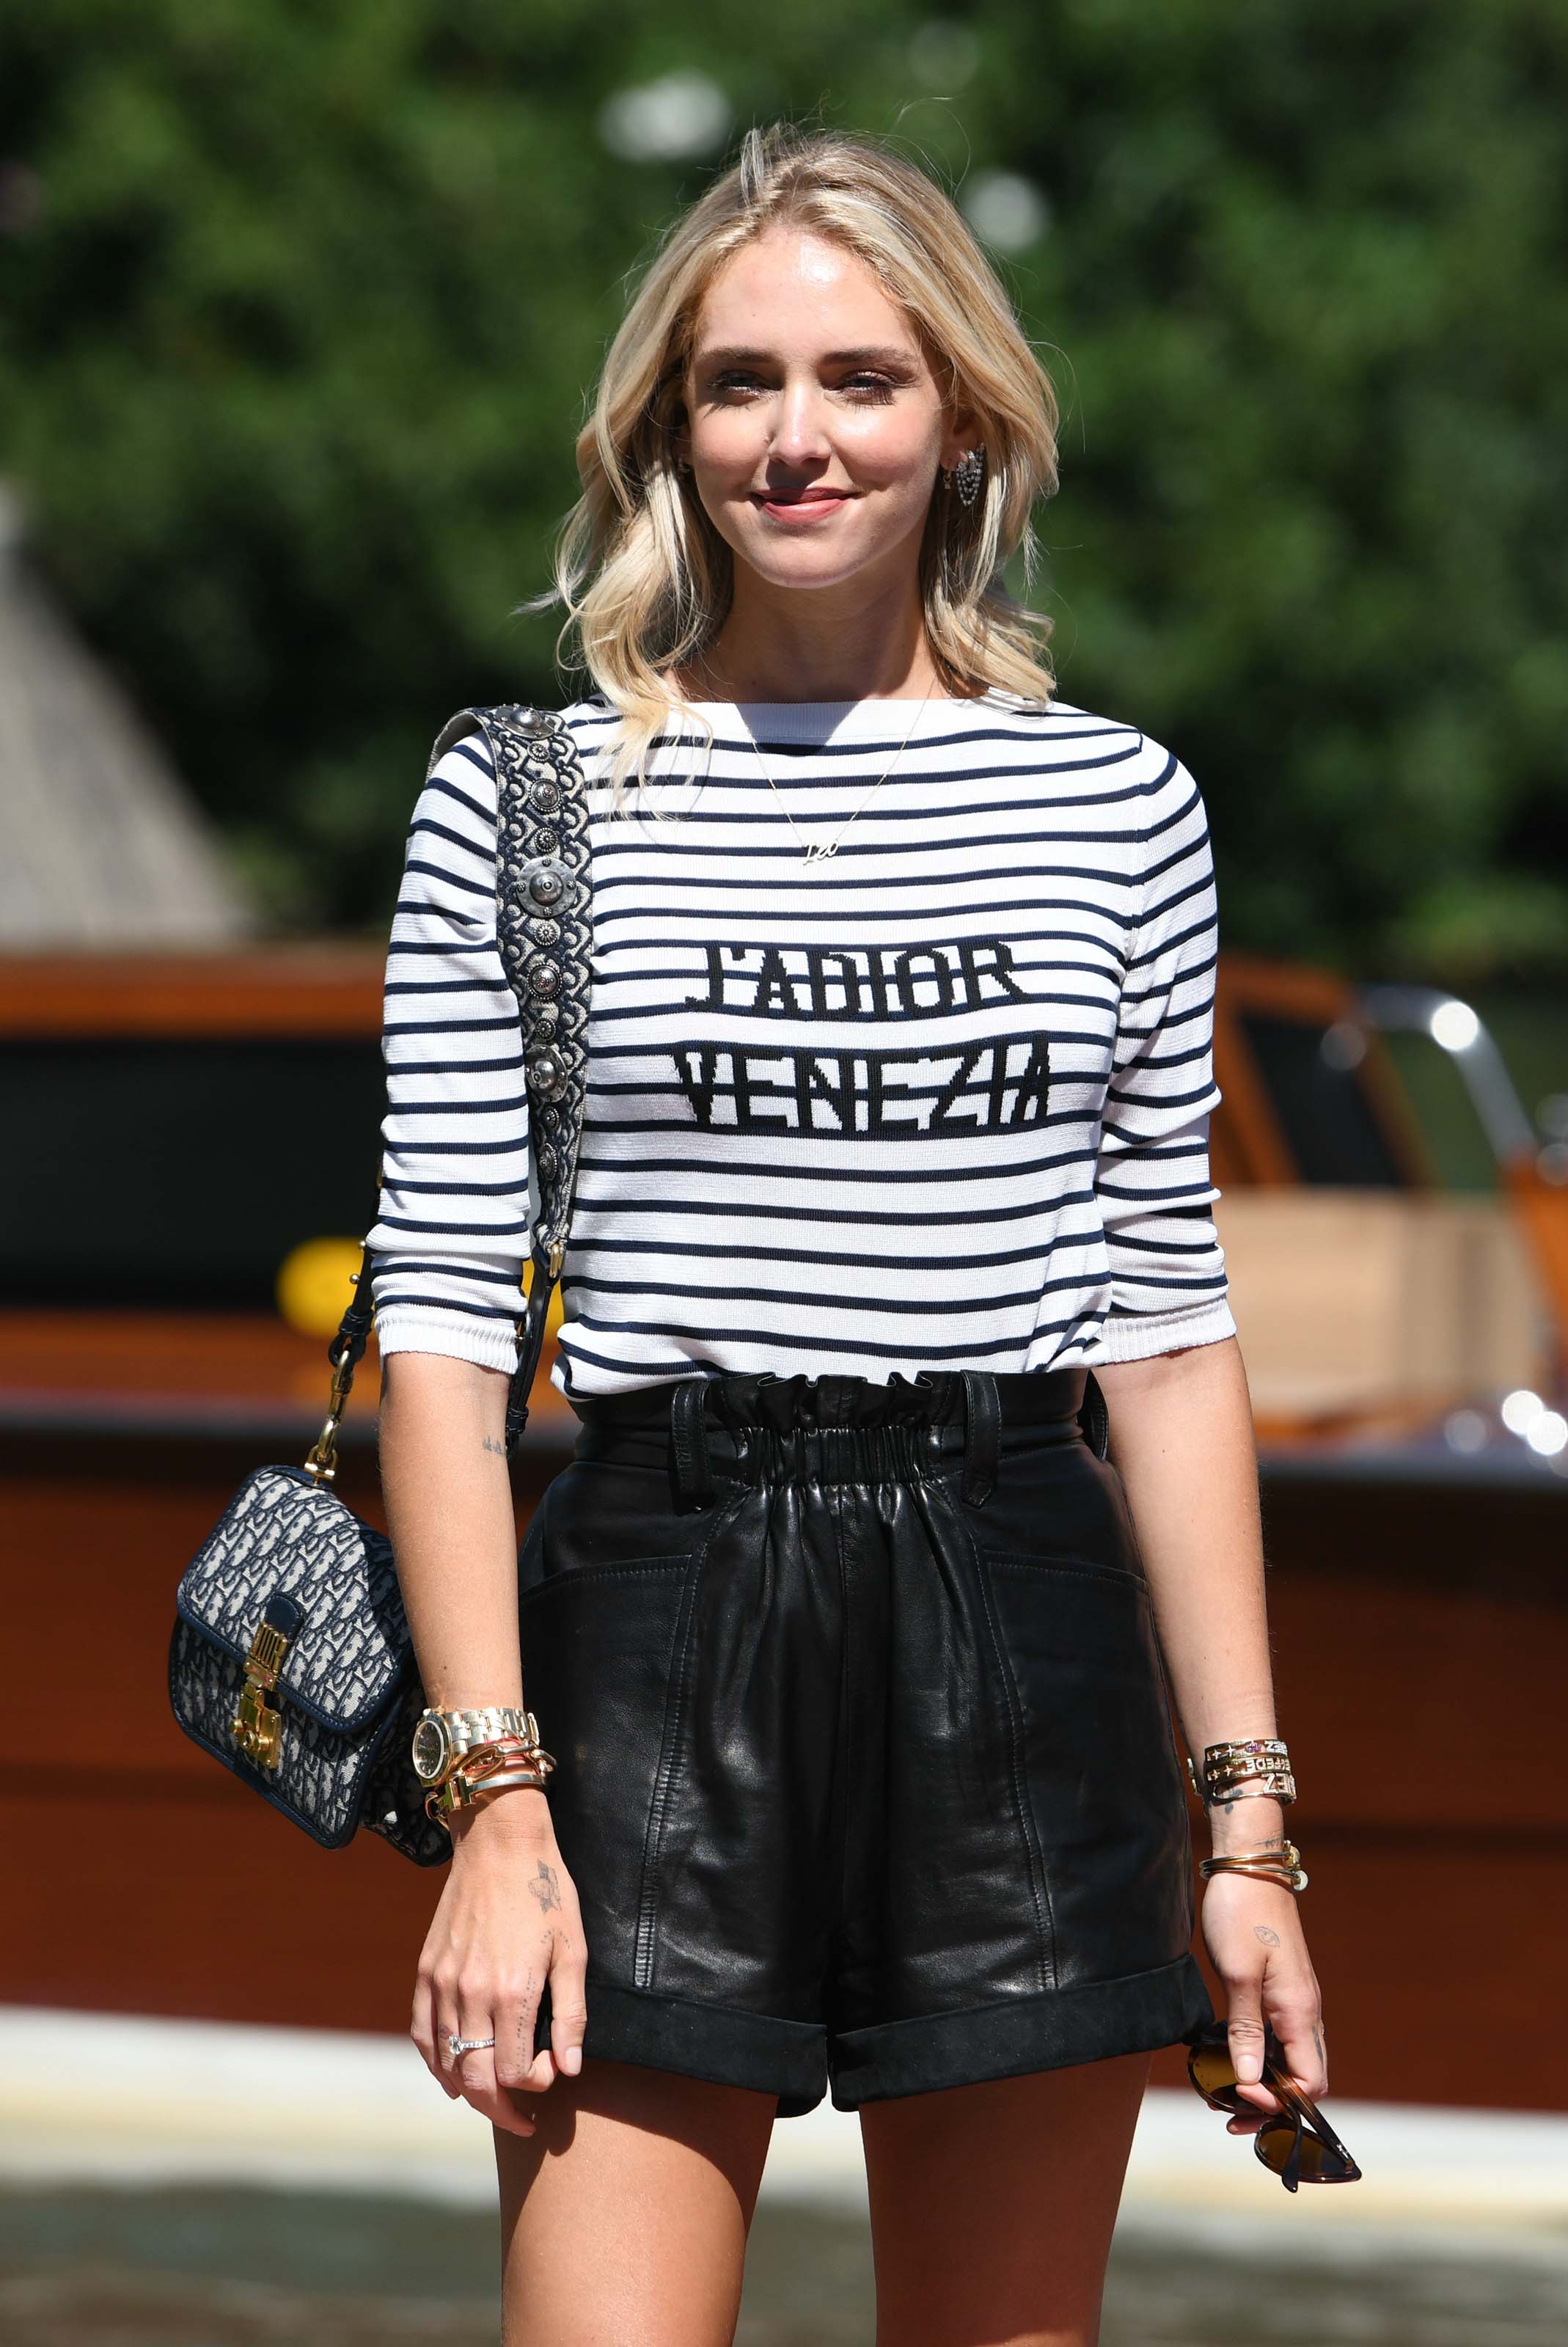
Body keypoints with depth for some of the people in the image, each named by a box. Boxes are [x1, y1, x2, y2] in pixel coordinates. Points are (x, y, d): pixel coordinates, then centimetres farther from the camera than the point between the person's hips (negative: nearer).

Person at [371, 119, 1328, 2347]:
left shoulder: (1117, 805, 9)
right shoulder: (519, 807, 3)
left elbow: (1168, 1334, 11)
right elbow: (441, 1327, 1)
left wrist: (1246, 1820, 7)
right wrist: (493, 1802, -9)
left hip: (1027, 1644, 2)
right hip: (660, 1612, -2)